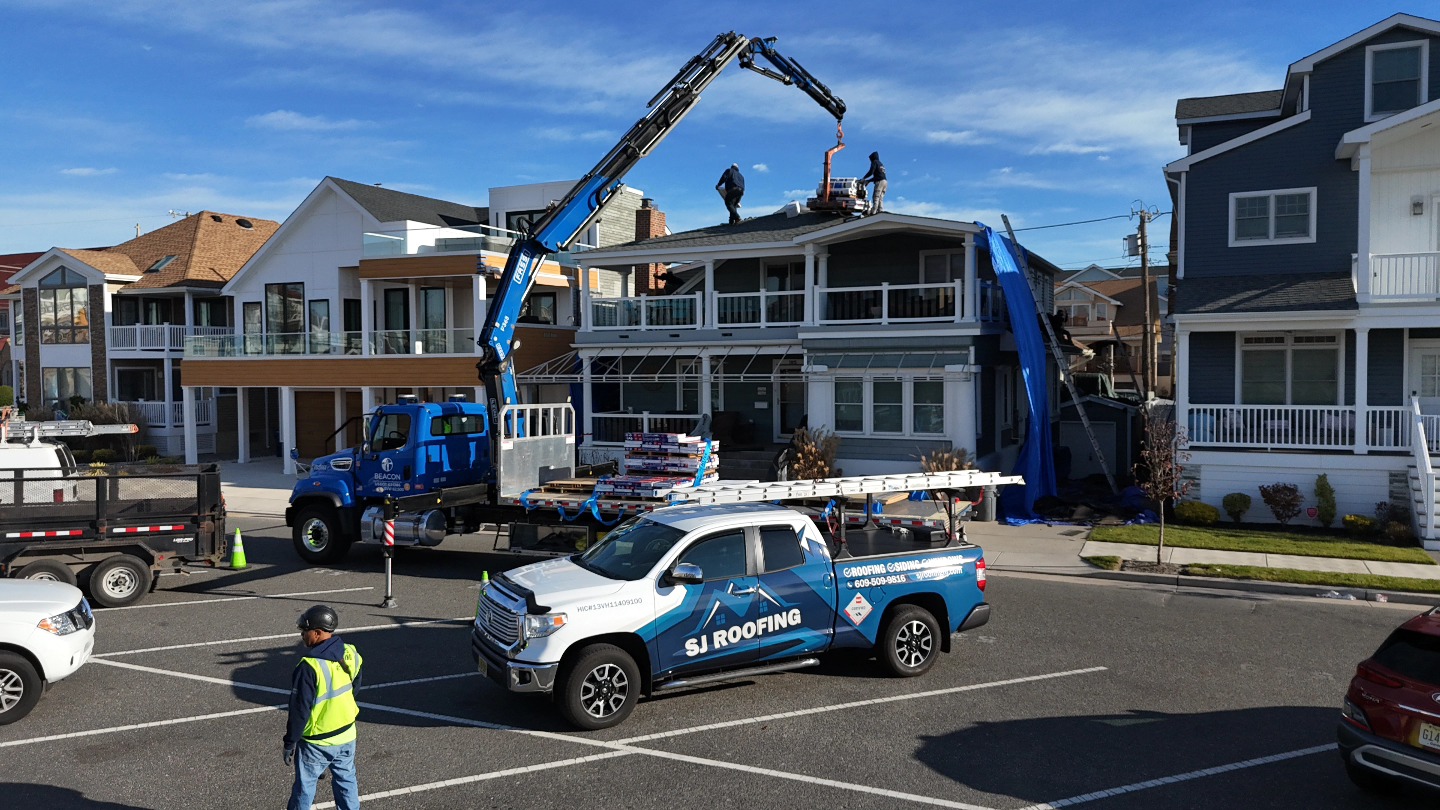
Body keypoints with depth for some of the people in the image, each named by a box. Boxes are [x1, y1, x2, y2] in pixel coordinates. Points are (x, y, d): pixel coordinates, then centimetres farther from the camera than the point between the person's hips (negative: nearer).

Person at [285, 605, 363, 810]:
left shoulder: (309, 667, -26)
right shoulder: (350, 654, -7)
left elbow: (300, 710, -20)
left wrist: (290, 743, -9)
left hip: (316, 742, -5)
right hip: (347, 735, 5)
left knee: (304, 787, 14)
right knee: (346, 781, 19)